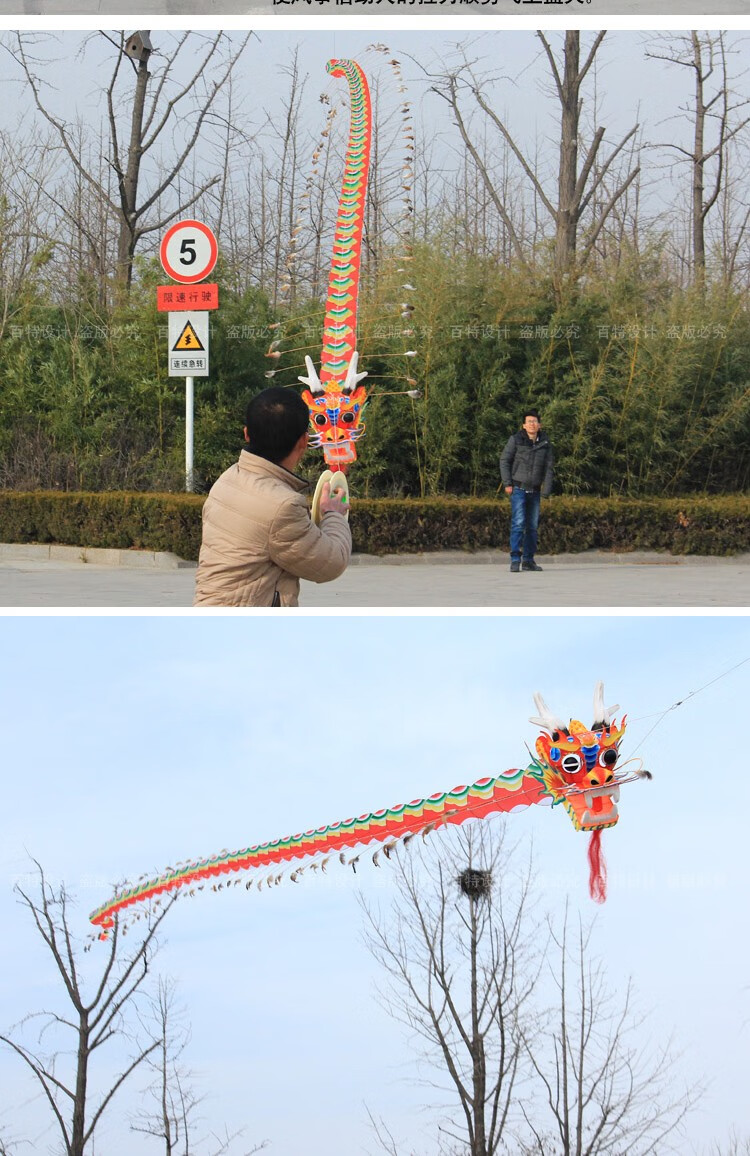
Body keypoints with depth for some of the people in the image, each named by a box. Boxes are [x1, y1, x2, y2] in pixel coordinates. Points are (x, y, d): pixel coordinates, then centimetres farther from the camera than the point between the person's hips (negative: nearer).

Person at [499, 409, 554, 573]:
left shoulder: (545, 443, 3)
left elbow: (549, 466, 6)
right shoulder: (516, 440, -6)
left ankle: (528, 560, 18)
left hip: (535, 491, 4)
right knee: (518, 524, -13)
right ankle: (515, 560, -13)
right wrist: (507, 483, -6)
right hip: (518, 489, -4)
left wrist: (547, 489, -2)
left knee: (532, 526, 8)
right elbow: (504, 460, 0)